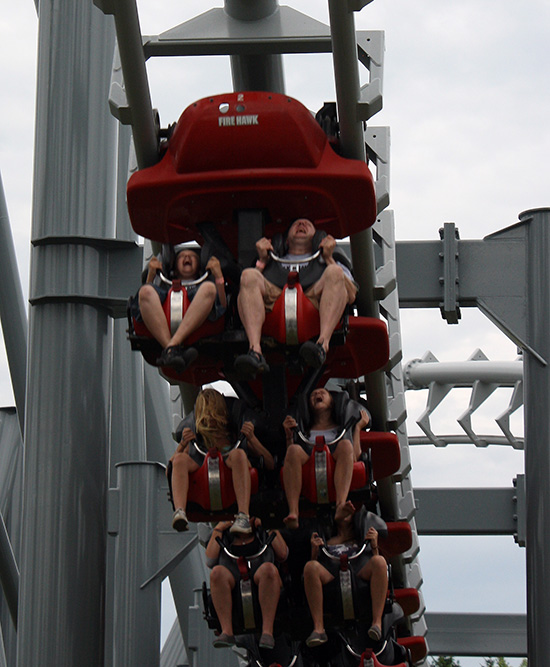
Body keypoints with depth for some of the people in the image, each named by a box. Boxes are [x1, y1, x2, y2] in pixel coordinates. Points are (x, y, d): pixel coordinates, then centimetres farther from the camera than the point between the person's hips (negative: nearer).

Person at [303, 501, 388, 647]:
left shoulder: (361, 538, 35)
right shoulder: (324, 540, 34)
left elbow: (375, 562, 19)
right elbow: (315, 563, 19)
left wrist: (374, 546, 3)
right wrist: (314, 551, 2)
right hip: (331, 579, 0)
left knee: (379, 561, -30)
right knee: (310, 566, -31)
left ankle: (377, 623, -41)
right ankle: (318, 628, -40)